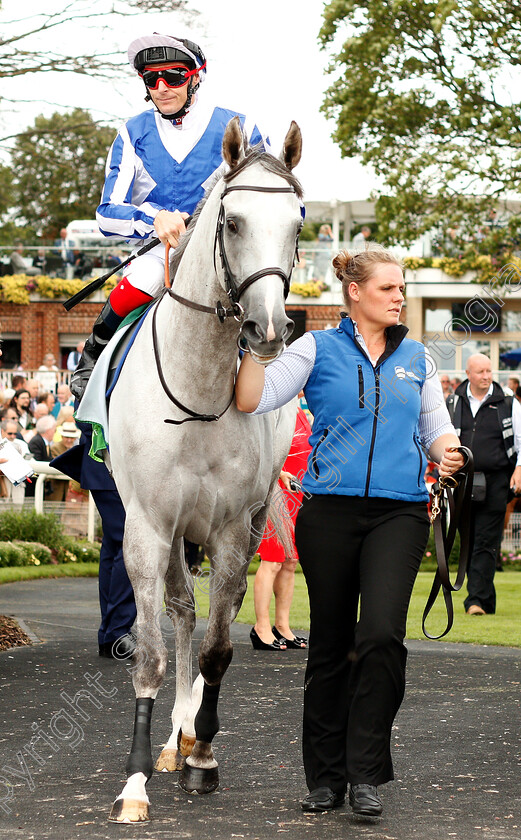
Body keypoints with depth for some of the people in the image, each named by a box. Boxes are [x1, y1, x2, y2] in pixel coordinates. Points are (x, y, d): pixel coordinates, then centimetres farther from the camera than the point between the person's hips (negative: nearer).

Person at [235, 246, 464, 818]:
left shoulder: (417, 358, 14)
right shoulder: (318, 350, 5)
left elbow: (437, 428, 19)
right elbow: (254, 400, -3)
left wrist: (446, 452, -2)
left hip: (398, 512, 1)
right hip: (330, 512, -1)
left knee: (382, 633, -18)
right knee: (330, 646, 5)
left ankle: (365, 773, -9)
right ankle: (325, 777, 16)